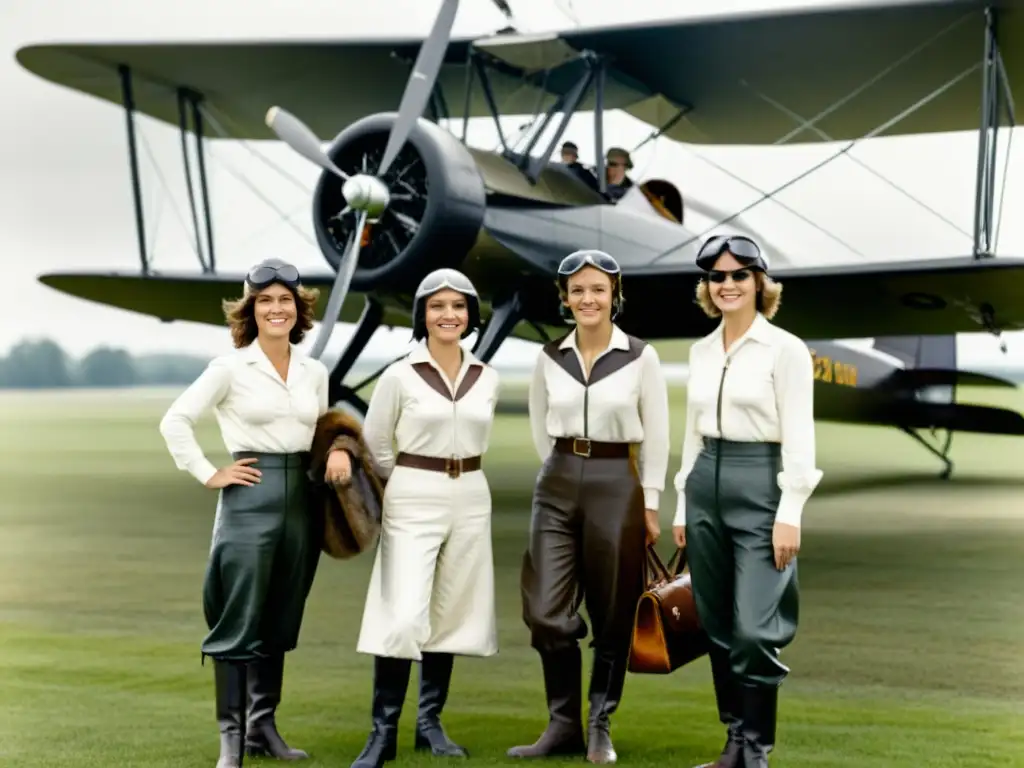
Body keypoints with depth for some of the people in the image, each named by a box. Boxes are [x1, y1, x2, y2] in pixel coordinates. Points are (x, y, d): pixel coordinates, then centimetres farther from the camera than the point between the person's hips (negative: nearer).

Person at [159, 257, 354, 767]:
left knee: (280, 624, 11)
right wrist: (208, 475, -8)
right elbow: (175, 422, -4)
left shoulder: (315, 372, 10)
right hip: (250, 496, -5)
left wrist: (338, 449, 2)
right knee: (239, 623, -3)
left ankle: (263, 727, 22)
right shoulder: (231, 368, -4)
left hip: (300, 498, 5)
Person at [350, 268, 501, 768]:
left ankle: (430, 722, 20)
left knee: (450, 613, 9)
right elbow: (376, 443, 4)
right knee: (404, 618, -12)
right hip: (413, 501, -4)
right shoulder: (400, 376, -6)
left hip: (470, 499, 4)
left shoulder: (487, 379, 5)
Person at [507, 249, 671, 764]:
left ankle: (600, 726, 18)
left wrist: (650, 505, -2)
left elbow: (655, 437, 0)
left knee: (611, 615, 5)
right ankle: (563, 724, 11)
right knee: (546, 612, -2)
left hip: (616, 485, -2)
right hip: (557, 485, 3)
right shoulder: (550, 357, 5)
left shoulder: (640, 357, -3)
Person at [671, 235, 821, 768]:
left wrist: (790, 514, -16)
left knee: (754, 631, -9)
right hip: (706, 486, 6)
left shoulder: (785, 348, -6)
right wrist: (683, 504, 14)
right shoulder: (701, 350, 12)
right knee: (718, 628, 9)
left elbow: (799, 436, -10)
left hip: (761, 487, -6)